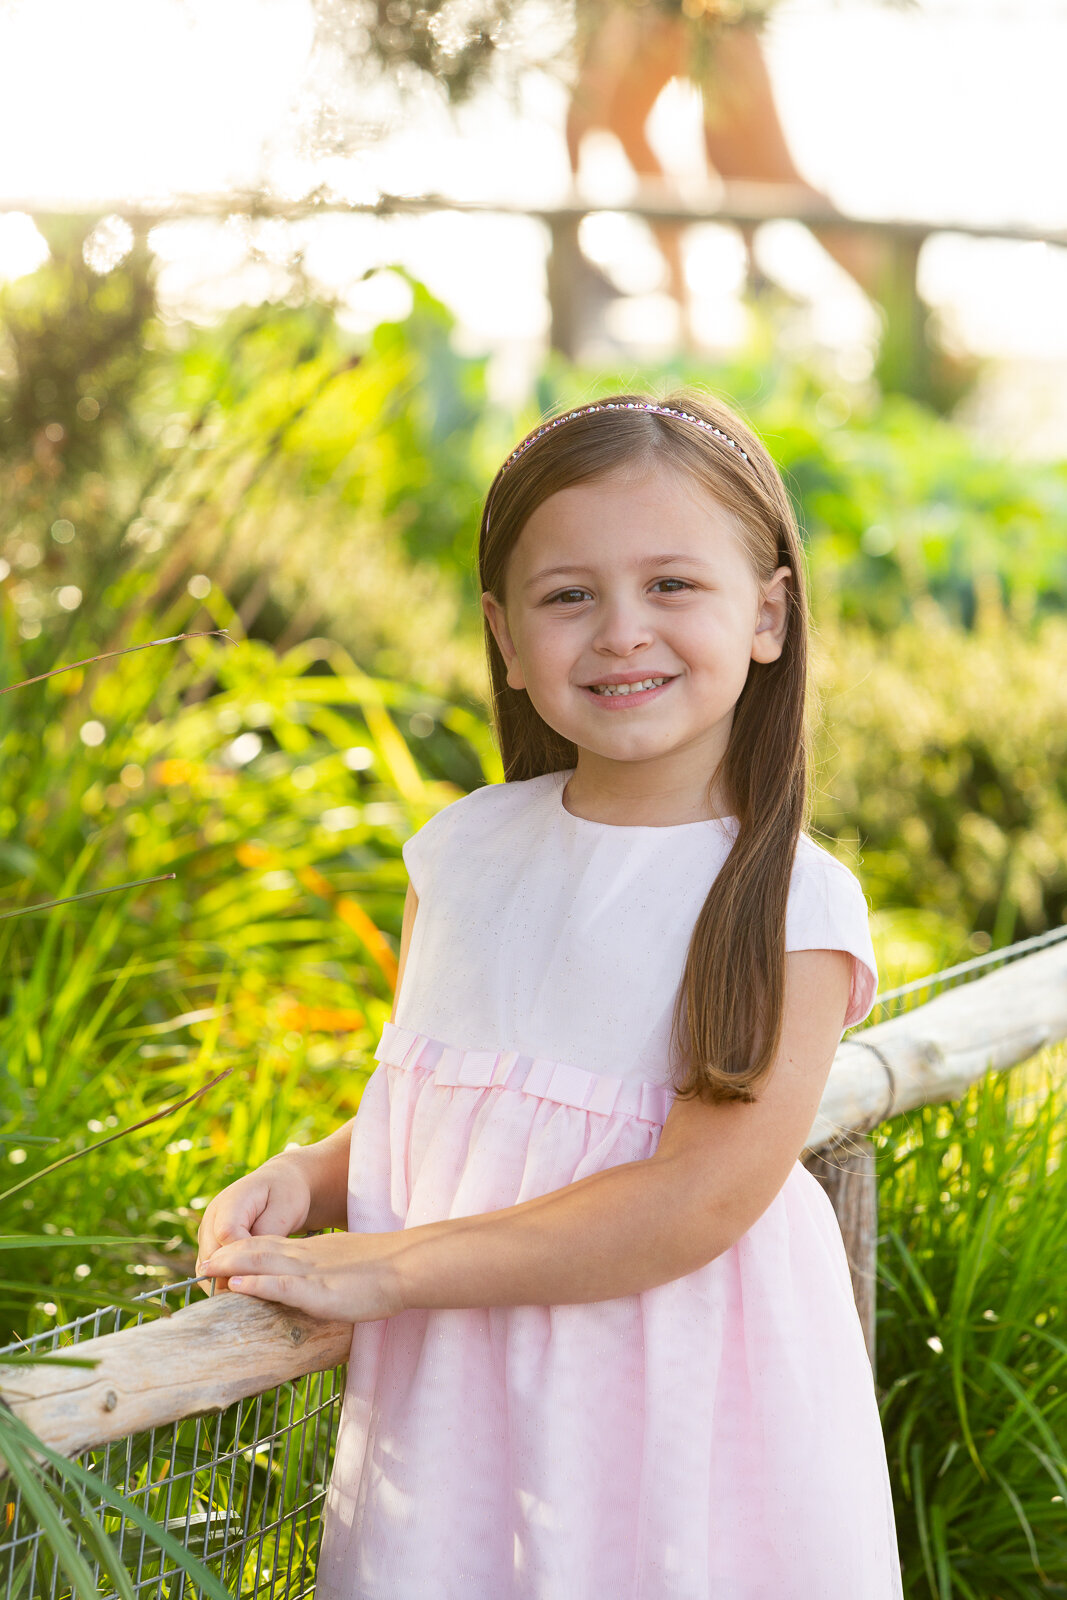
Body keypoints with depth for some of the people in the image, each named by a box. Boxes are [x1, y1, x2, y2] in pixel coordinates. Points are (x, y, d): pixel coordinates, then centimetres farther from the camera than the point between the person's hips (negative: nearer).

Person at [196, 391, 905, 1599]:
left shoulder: (792, 905, -13)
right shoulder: (464, 852, 3)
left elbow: (700, 1198, -20)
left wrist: (381, 1269, -20)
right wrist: (309, 1178, -7)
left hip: (673, 1420, -4)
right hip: (446, 1404, 4)